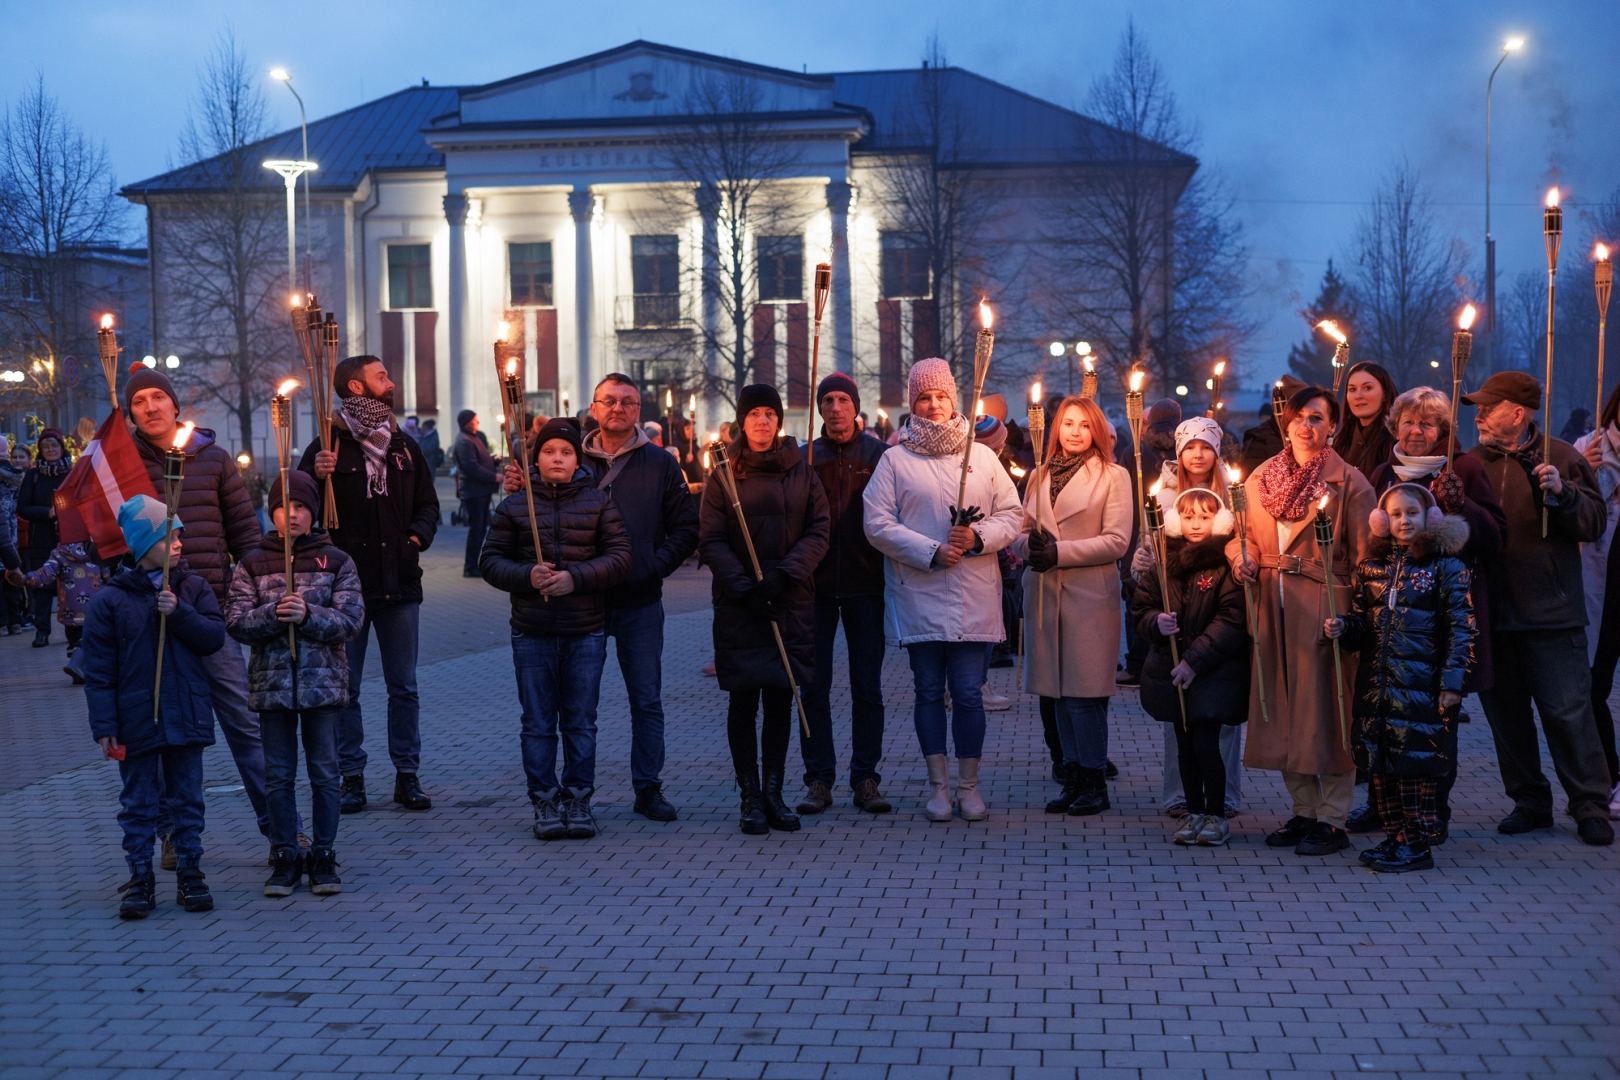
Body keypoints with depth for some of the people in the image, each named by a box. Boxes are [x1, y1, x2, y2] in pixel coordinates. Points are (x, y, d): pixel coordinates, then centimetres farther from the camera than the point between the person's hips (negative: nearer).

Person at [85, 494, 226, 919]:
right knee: (138, 803, 7)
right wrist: (103, 725, -8)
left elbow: (215, 636, -4)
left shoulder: (194, 588, 3)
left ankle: (190, 872, 18)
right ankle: (140, 877, 15)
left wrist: (179, 613, -18)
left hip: (186, 715, 2)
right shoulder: (110, 600, -4)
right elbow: (98, 670, -4)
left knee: (186, 799, 10)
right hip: (136, 720, -2)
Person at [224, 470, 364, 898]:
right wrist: (274, 614, -20)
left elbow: (351, 619, -7)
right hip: (271, 681, 1)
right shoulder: (252, 565, 4)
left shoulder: (335, 561, 2)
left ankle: (324, 858, 15)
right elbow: (236, 622, -4)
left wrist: (308, 615, -21)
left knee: (324, 772, 4)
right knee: (278, 776, 7)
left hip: (322, 681, -1)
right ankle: (284, 859, 17)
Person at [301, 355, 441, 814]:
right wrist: (316, 477, -22)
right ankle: (351, 778, 11)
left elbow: (427, 504, 21)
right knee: (345, 687, 3)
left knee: (404, 687, 7)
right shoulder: (328, 447, -2)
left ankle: (407, 776, 14)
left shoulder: (404, 447, 13)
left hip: (400, 586, 4)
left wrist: (417, 535, 2)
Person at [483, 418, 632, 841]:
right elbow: (491, 561, 4)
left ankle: (579, 799, 15)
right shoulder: (514, 506, 5)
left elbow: (619, 558, -4)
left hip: (586, 631, 0)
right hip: (532, 631, 1)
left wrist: (575, 578, -18)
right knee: (538, 722, 5)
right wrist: (527, 576, -15)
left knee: (581, 721, 6)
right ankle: (544, 801, 13)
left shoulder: (599, 502, 3)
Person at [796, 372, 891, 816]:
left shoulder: (878, 454, 4)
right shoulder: (805, 456, 7)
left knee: (867, 687, 3)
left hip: (865, 583, -1)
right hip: (816, 585, 1)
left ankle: (865, 779, 10)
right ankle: (819, 780, 10)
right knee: (814, 686, 3)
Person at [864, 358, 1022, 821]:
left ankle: (969, 784, 13)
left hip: (972, 597, 1)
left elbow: (1011, 515, 8)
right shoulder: (894, 460, 3)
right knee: (929, 691, 6)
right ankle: (939, 784, 17)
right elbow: (878, 524, -3)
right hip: (918, 594, 0)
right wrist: (930, 551, -12)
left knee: (968, 692, 1)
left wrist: (979, 537, -11)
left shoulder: (982, 456, 9)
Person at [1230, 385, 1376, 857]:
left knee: (1325, 708, -3)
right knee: (1281, 706, 8)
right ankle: (1304, 811, 20)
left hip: (1325, 603, -5)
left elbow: (1363, 557, -6)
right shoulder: (1260, 477, 12)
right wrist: (1242, 558, -3)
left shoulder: (1349, 482, -2)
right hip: (1272, 606, 5)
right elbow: (1243, 533, 20)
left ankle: (1333, 819, 5)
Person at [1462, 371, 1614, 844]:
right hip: (1490, 611, 4)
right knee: (1505, 712, 9)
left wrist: (1562, 493, -21)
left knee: (1567, 711, -3)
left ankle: (1591, 806, 8)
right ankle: (1529, 802, 22)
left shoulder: (1560, 457, 0)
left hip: (1550, 612, -4)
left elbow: (1594, 522, -5)